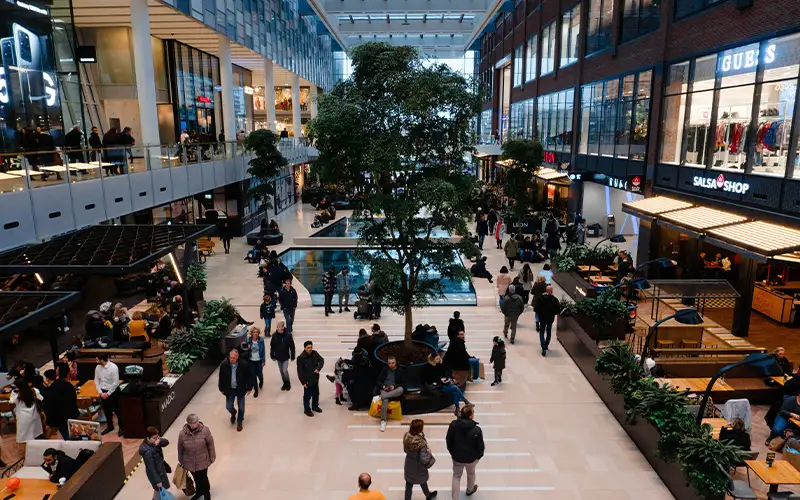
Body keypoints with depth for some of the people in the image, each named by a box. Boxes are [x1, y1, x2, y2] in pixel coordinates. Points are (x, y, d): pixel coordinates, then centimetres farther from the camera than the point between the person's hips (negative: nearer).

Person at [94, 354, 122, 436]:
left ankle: (121, 427, 24)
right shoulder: (97, 368, -4)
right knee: (106, 410, 19)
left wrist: (108, 393, -16)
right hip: (103, 391, 5)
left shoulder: (113, 367, -22)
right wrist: (101, 392, -6)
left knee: (117, 410, 7)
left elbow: (116, 383, -20)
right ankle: (110, 426, 39)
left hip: (113, 391, -5)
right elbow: (96, 381, 4)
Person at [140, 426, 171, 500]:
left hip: (160, 468, 8)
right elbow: (151, 468, -28)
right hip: (155, 473, -8)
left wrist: (160, 441, -32)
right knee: (159, 490, 14)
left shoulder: (154, 441, -13)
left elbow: (166, 442, -9)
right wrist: (157, 481, -20)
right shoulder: (148, 451, -34)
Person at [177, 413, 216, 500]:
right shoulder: (182, 434, -19)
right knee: (196, 478, 24)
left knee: (203, 479, 12)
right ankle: (199, 492, 52)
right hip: (190, 462, 2)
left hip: (203, 461, -2)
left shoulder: (205, 430, -22)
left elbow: (210, 444, -10)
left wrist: (212, 457, -2)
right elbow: (180, 449, -4)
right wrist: (181, 461, 8)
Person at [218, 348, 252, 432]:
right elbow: (221, 378, -3)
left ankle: (239, 422, 35)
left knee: (241, 407, 10)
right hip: (229, 389, 1)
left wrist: (249, 388, -4)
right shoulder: (224, 365, -18)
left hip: (240, 389, -1)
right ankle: (233, 413, 46)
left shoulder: (244, 364, -22)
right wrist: (221, 389, 3)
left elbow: (249, 377, -9)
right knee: (228, 407, 10)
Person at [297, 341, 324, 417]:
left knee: (316, 393, 21)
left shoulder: (315, 353, -5)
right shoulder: (301, 358, -21)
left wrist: (318, 368, -12)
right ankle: (307, 409, 24)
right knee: (307, 395, 6)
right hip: (307, 380, -6)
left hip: (315, 378, 6)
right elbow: (300, 371, -16)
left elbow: (321, 360, 6)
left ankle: (315, 406, 42)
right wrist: (303, 382, -16)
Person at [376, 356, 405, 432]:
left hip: (395, 390, 0)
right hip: (384, 389, 0)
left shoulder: (400, 371, 7)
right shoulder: (384, 370, 12)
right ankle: (383, 421, -36)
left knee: (401, 389, -37)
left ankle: (380, 397, -41)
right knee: (385, 400, -36)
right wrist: (383, 386, -11)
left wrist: (395, 386, -16)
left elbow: (403, 384, 3)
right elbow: (379, 381, 12)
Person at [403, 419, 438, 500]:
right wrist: (429, 452, -13)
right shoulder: (422, 442, -35)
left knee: (409, 483, 20)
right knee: (422, 481, 26)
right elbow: (424, 459, -30)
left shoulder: (407, 437, -18)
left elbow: (405, 450, -1)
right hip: (418, 466, -3)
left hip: (409, 464, 3)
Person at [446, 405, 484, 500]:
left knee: (456, 476, 24)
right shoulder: (476, 430, -28)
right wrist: (479, 455, 5)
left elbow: (448, 441, -7)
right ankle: (470, 490, 56)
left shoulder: (453, 425, -21)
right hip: (471, 458, -1)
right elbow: (480, 446, -17)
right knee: (471, 474, 30)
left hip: (457, 457, 1)